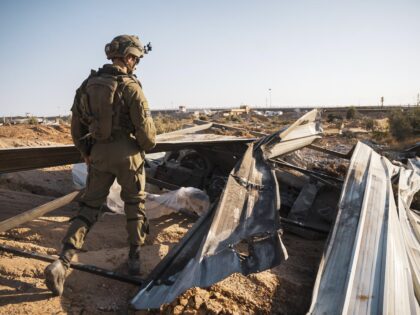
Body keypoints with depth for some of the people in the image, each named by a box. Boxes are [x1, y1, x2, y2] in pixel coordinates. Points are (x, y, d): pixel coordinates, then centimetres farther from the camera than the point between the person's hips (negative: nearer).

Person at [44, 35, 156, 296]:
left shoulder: (88, 84, 6)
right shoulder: (130, 86, -12)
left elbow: (76, 125, 11)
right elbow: (146, 128, -15)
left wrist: (85, 152, 23)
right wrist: (147, 145, 7)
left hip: (98, 153, 4)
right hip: (127, 153, -4)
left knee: (90, 206, 11)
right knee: (135, 203, 15)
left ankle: (62, 262, 0)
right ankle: (135, 257, 22)